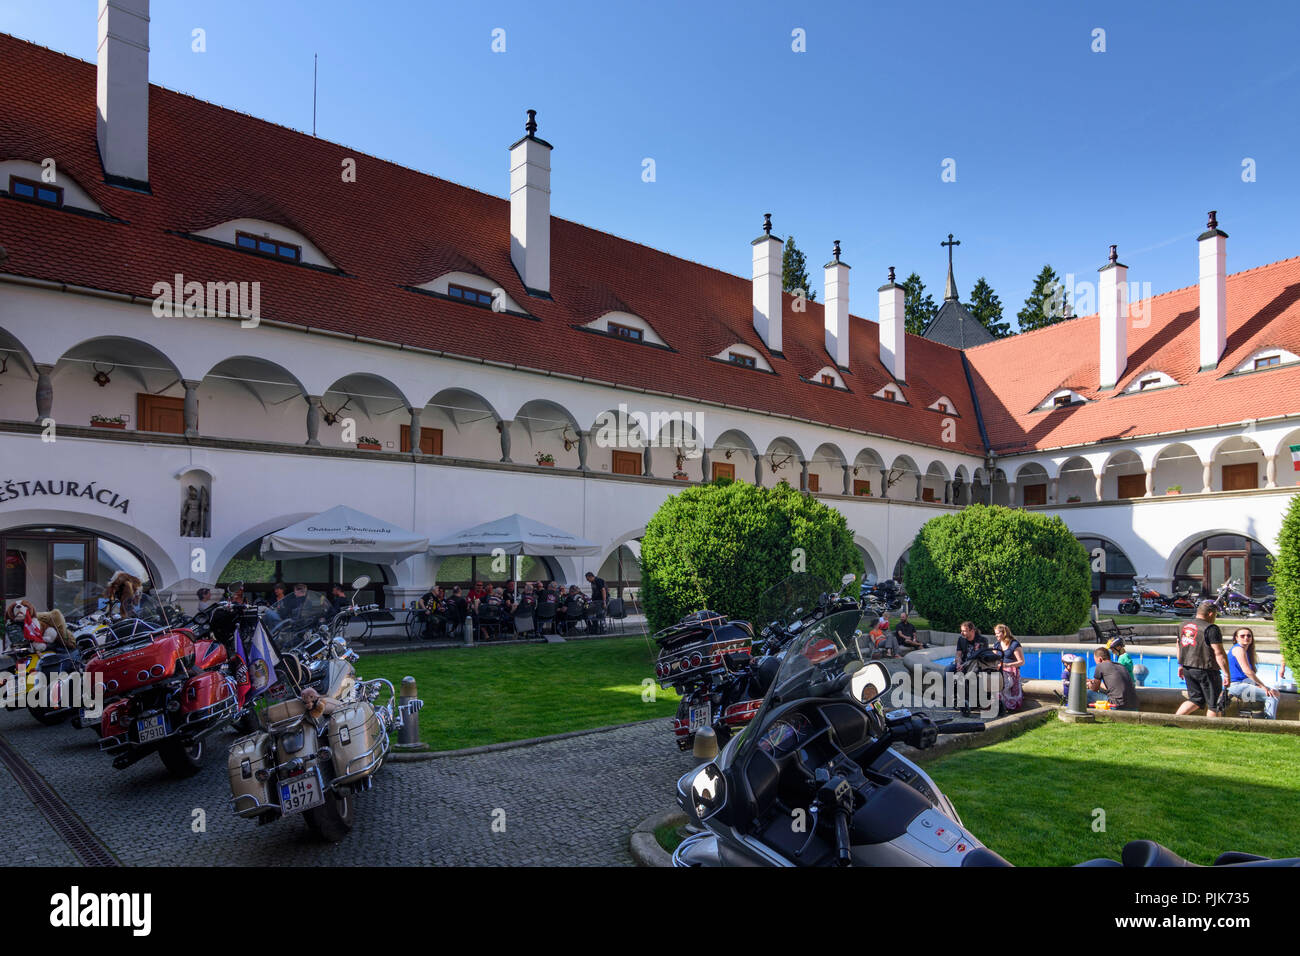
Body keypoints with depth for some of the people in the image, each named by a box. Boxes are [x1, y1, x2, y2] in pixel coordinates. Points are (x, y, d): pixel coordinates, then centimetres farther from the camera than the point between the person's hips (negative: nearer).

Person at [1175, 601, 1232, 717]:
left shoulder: (1183, 626, 10)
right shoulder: (1211, 628, -13)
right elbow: (1219, 653, -17)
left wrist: (1181, 665, 28)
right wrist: (1226, 673, -13)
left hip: (1187, 669, 7)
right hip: (1206, 670, -7)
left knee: (1196, 699, 15)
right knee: (1213, 704, 8)